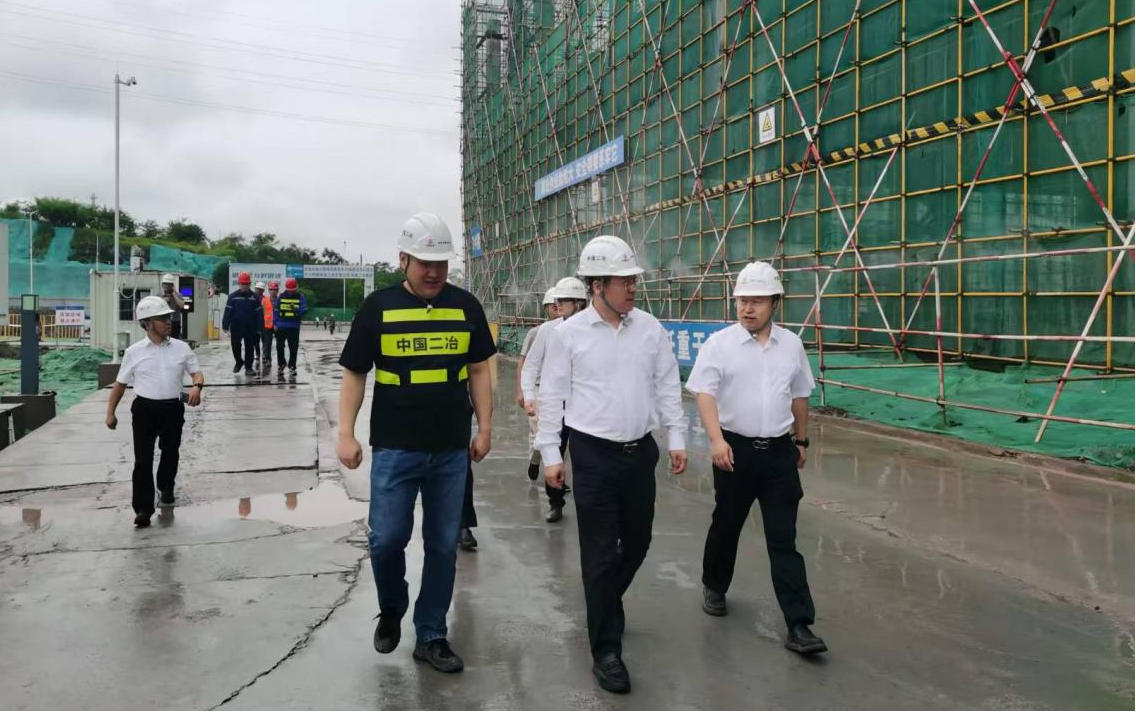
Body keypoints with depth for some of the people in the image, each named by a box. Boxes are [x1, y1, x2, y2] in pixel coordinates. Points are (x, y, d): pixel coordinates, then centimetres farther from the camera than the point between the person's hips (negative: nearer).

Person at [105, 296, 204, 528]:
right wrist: (110, 412, 7)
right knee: (143, 459, -5)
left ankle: (166, 488, 45)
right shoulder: (134, 352, -2)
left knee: (170, 453, 18)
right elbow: (120, 384, 6)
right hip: (145, 408, -2)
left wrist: (197, 386, -16)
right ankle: (143, 509, 2)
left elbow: (197, 372, 8)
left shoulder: (182, 348, 2)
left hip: (173, 408, 2)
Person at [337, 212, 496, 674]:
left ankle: (431, 636, 23)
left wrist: (485, 427, 5)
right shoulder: (378, 306, -1)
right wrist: (346, 434, -5)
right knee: (387, 538, 1)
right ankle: (391, 610, 31)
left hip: (452, 450, 2)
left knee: (443, 545, 8)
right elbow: (355, 374, 2)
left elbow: (478, 370, 10)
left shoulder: (466, 306, 3)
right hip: (395, 447, -2)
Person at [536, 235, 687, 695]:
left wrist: (677, 438, 3)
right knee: (600, 554, 1)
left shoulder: (650, 328, 2)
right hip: (593, 453, -4)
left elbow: (668, 386, 7)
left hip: (641, 450, 4)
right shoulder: (569, 333, -7)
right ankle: (606, 650, 12)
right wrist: (550, 455, -4)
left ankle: (603, 604, 44)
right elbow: (552, 396, -3)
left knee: (637, 542, 16)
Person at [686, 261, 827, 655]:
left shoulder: (791, 344, 5)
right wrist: (717, 439, -28)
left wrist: (802, 440, 21)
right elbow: (704, 393, -15)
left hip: (779, 451, 2)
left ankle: (799, 626, 2)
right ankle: (714, 587, 41)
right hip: (735, 449, -2)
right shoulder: (719, 343, -7)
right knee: (726, 526, 15)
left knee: (784, 539, 0)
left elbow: (799, 396, 16)